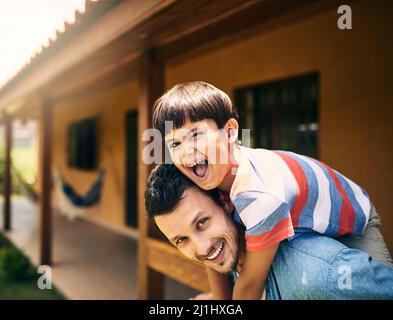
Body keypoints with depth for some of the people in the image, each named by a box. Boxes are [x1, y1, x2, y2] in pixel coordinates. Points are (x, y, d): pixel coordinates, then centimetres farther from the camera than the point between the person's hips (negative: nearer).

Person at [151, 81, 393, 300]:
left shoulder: (261, 195, -44)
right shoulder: (216, 178, -20)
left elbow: (251, 284, -31)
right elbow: (216, 248, -9)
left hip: (355, 222, -6)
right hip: (303, 232, 6)